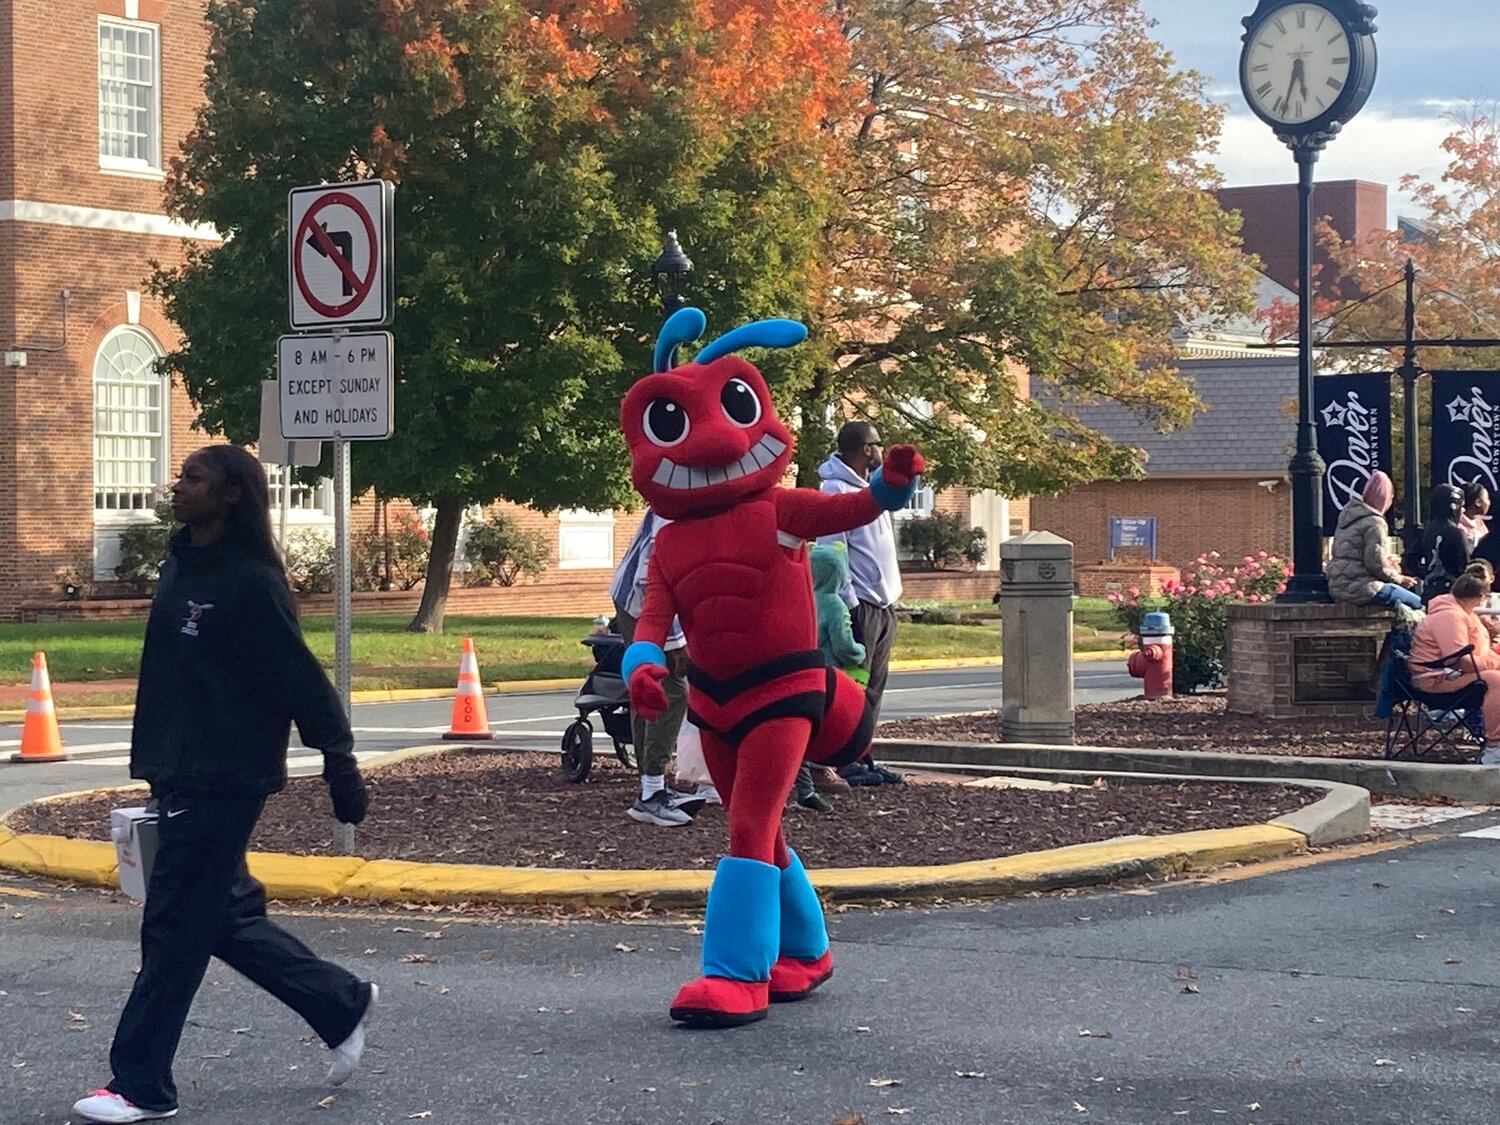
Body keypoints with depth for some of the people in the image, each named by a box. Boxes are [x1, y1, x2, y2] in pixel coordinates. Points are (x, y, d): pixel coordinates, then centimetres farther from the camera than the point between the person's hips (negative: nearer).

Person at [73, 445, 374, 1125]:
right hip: (182, 776, 9)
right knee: (226, 915, 15)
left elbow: (300, 679, -16)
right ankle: (343, 1005, 29)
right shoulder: (180, 568, 12)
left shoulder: (250, 582, -15)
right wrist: (154, 763, 19)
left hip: (224, 782, -9)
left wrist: (339, 765, -16)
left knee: (175, 928, -3)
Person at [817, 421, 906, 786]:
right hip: (859, 605, -9)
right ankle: (846, 762, -4)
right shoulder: (836, 490, -12)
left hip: (883, 604, 9)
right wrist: (849, 604, -21)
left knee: (873, 686, 11)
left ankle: (862, 756, 16)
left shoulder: (869, 488, 17)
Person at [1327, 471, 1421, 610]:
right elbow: (1377, 566, -16)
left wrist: (1385, 560, 18)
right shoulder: (1375, 523, -13)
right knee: (1417, 603, -5)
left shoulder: (1348, 514, 14)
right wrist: (1399, 578, 0)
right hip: (1359, 590, -9)